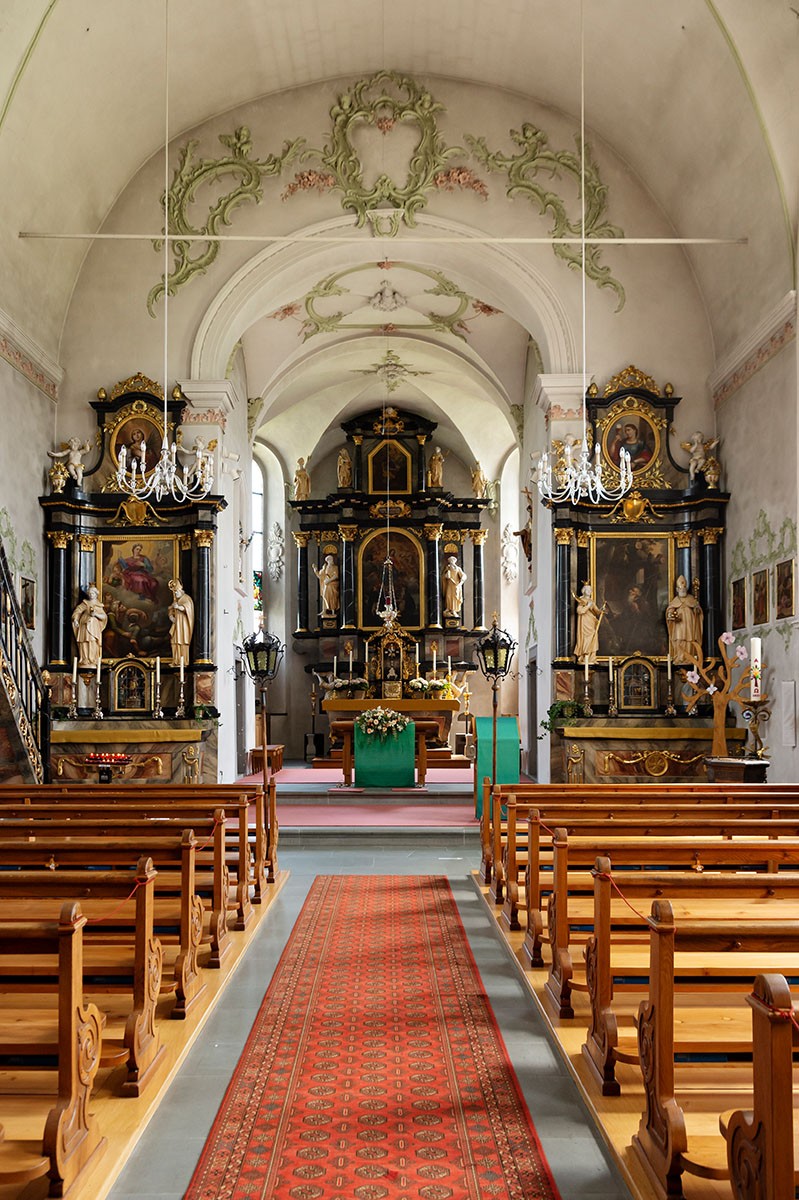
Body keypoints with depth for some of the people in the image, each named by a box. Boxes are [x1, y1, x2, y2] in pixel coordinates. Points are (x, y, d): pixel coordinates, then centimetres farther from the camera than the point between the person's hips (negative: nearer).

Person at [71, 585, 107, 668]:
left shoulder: (99, 606, 18)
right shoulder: (85, 603, 12)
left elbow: (104, 616, 8)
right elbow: (77, 610, -1)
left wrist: (96, 614, -10)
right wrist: (75, 619, -18)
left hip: (94, 627, 2)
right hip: (85, 626, -2)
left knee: (93, 645, -6)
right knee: (84, 643, -10)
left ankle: (92, 661, -6)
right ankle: (84, 661, -10)